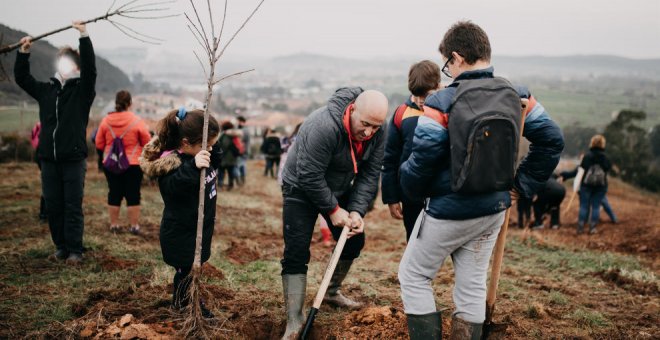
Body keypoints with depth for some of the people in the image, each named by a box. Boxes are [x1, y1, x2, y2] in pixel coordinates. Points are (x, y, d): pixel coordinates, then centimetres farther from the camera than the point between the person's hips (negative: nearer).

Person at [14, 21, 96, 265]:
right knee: (53, 206, 8)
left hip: (74, 158, -5)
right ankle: (61, 247, 19)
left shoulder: (82, 89, 0)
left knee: (73, 206, -2)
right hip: (49, 159, 5)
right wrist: (23, 53, 5)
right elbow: (21, 78, 17)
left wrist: (84, 37, -23)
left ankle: (75, 251, 3)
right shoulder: (46, 89, 13)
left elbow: (90, 67, -15)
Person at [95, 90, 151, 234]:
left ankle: (114, 224, 20)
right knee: (133, 195, 6)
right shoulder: (137, 121, -12)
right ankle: (134, 225, 10)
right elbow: (147, 143, -4)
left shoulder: (106, 120, -4)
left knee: (114, 194, 13)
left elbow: (99, 144, 2)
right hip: (133, 164, -2)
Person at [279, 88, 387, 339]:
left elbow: (370, 175, -11)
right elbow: (310, 177, -32)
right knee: (296, 253, -12)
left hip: (338, 189, 7)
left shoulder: (377, 133, -15)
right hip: (301, 190, -7)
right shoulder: (324, 127, -37)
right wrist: (333, 209, -23)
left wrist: (357, 211, -21)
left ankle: (332, 292, 34)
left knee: (354, 240, 11)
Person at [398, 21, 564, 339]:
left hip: (448, 211, -6)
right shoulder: (516, 97, -1)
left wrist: (410, 188, 0)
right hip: (494, 209, 6)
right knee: (472, 285, 16)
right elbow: (552, 139, 4)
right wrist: (523, 184, 7)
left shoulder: (441, 102, -19)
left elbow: (422, 159, -20)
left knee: (413, 277, 12)